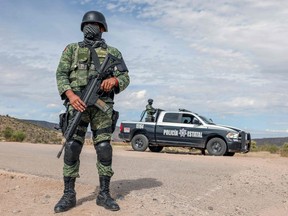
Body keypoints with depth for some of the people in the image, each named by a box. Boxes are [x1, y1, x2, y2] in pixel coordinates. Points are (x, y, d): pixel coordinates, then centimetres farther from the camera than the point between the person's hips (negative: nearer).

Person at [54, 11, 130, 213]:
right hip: (78, 102, 0)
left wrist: (114, 79, -15)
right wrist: (70, 95, -14)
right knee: (72, 147, -7)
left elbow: (125, 77, 9)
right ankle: (69, 195, 1)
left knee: (104, 147, -4)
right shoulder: (72, 49, 15)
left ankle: (104, 194, 4)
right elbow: (61, 75, 5)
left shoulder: (112, 52, 16)